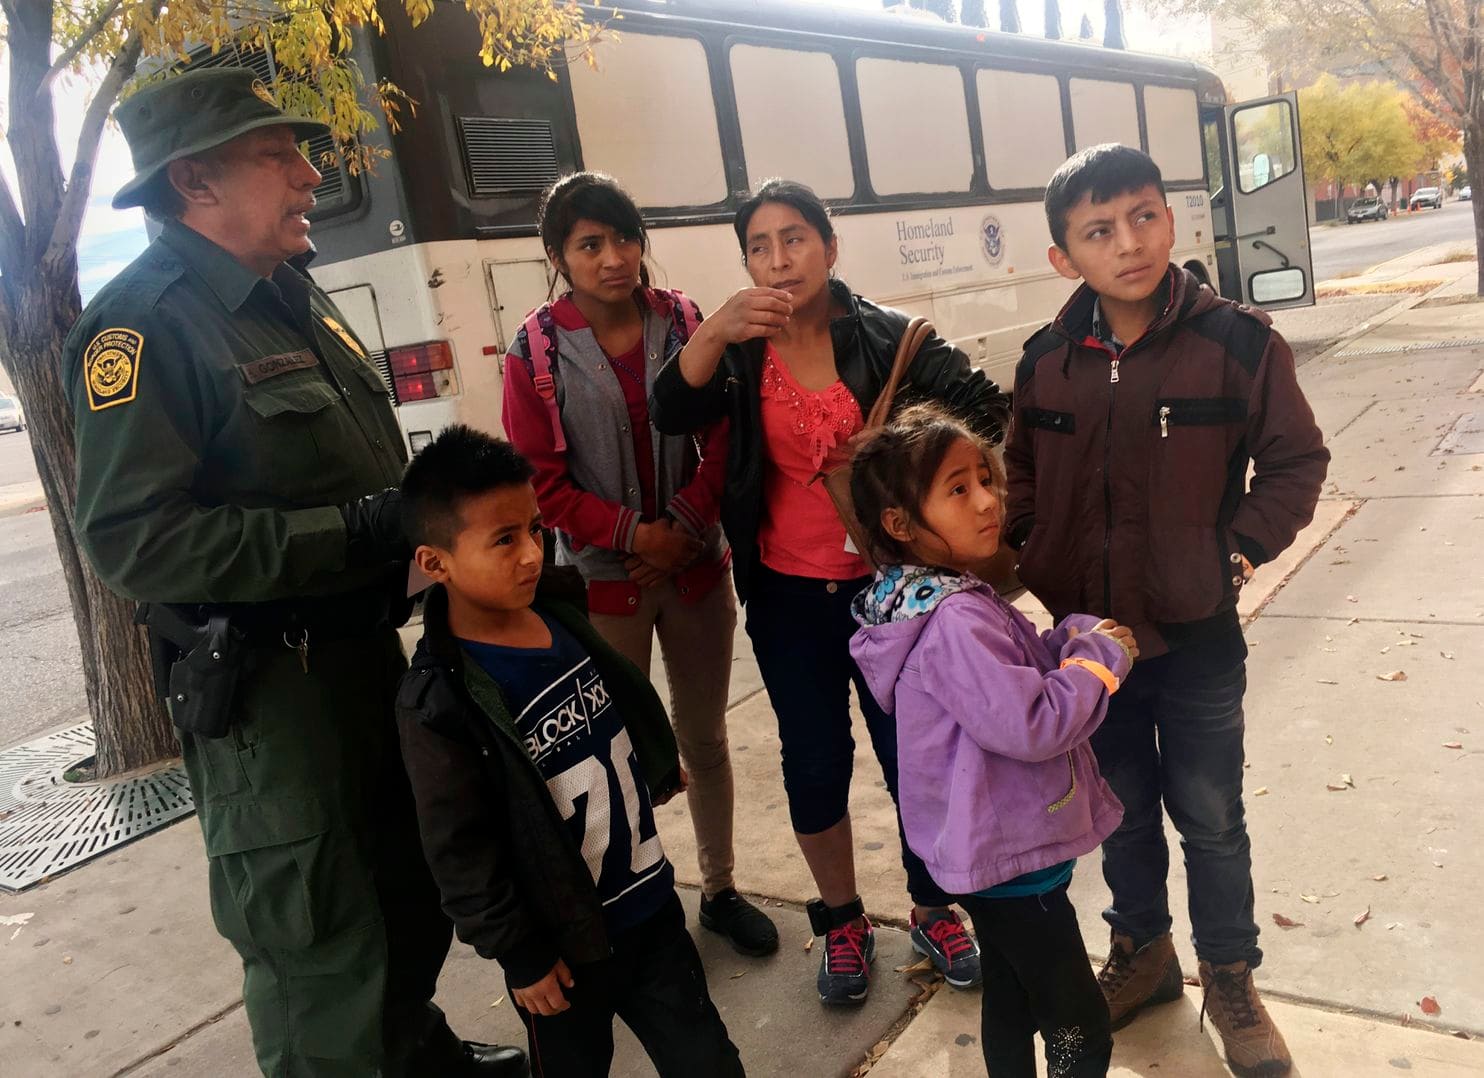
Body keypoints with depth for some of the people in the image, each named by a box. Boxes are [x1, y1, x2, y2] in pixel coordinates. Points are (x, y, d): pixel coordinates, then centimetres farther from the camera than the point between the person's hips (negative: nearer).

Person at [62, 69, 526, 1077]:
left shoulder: (296, 298, 13)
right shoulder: (142, 322, -15)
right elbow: (132, 538, -25)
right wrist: (348, 532, -27)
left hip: (368, 647, 9)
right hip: (262, 682, -9)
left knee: (413, 888, 23)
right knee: (316, 936, 3)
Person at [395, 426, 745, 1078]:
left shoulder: (561, 620, -3)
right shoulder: (439, 704, -23)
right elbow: (459, 852, -18)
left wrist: (658, 768, 29)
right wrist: (520, 956, -12)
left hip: (651, 901, 6)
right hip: (564, 942, -5)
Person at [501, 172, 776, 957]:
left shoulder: (683, 324, -1)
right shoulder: (537, 351, -7)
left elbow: (723, 440, -1)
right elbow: (541, 478, -8)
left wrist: (681, 526, -13)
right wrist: (634, 534, -15)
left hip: (694, 564, 3)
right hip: (604, 576, -2)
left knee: (704, 736, 15)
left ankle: (720, 889, 33)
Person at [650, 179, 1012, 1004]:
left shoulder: (889, 336, -6)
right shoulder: (742, 350, -2)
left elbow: (988, 410, -2)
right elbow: (672, 417, -20)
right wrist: (715, 331, -36)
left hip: (886, 586, -1)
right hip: (788, 595, 1)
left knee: (914, 752, 9)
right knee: (815, 763, 12)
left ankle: (934, 912, 33)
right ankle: (844, 923, 33)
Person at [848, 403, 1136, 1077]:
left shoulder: (943, 597, 2)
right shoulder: (956, 623, -29)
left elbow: (1012, 674, 12)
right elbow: (1032, 725, -32)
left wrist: (1070, 641, -5)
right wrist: (1099, 658, -18)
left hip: (990, 847, 10)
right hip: (1014, 857, -10)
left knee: (1012, 998, 25)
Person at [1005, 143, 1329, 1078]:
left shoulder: (1236, 341, -13)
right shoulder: (1047, 363, -4)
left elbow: (1296, 460, -3)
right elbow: (1024, 481, 9)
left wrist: (1240, 551, -11)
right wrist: (1029, 560, -3)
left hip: (1198, 638, -2)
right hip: (1087, 635, 3)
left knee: (1209, 817, 13)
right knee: (1120, 808, 19)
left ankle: (1231, 979, 36)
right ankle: (1142, 951, 42)